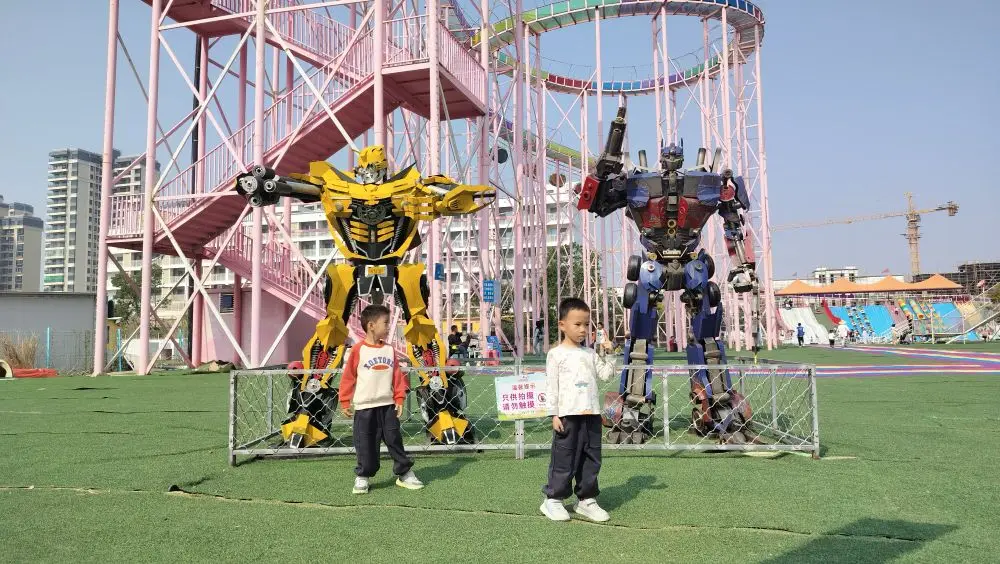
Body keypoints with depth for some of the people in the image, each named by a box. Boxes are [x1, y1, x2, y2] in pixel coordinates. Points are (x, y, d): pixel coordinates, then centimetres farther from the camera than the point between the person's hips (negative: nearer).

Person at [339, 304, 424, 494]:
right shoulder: (358, 350, -7)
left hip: (388, 405, 3)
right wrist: (345, 402, -3)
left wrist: (399, 399, 0)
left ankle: (404, 473, 16)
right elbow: (348, 377, -3)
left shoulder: (389, 350, 5)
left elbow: (397, 376, 7)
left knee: (395, 440, 7)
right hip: (365, 407, -3)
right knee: (366, 443, 4)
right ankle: (363, 477, 18)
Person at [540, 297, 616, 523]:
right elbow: (551, 386, -5)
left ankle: (586, 499, 22)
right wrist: (554, 414, -9)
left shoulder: (591, 354, 12)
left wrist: (606, 354, 0)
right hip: (567, 415, -5)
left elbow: (607, 375, 11)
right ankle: (553, 499, 13)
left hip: (591, 414, 5)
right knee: (564, 459, 0)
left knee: (591, 459, 10)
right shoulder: (556, 354, -3)